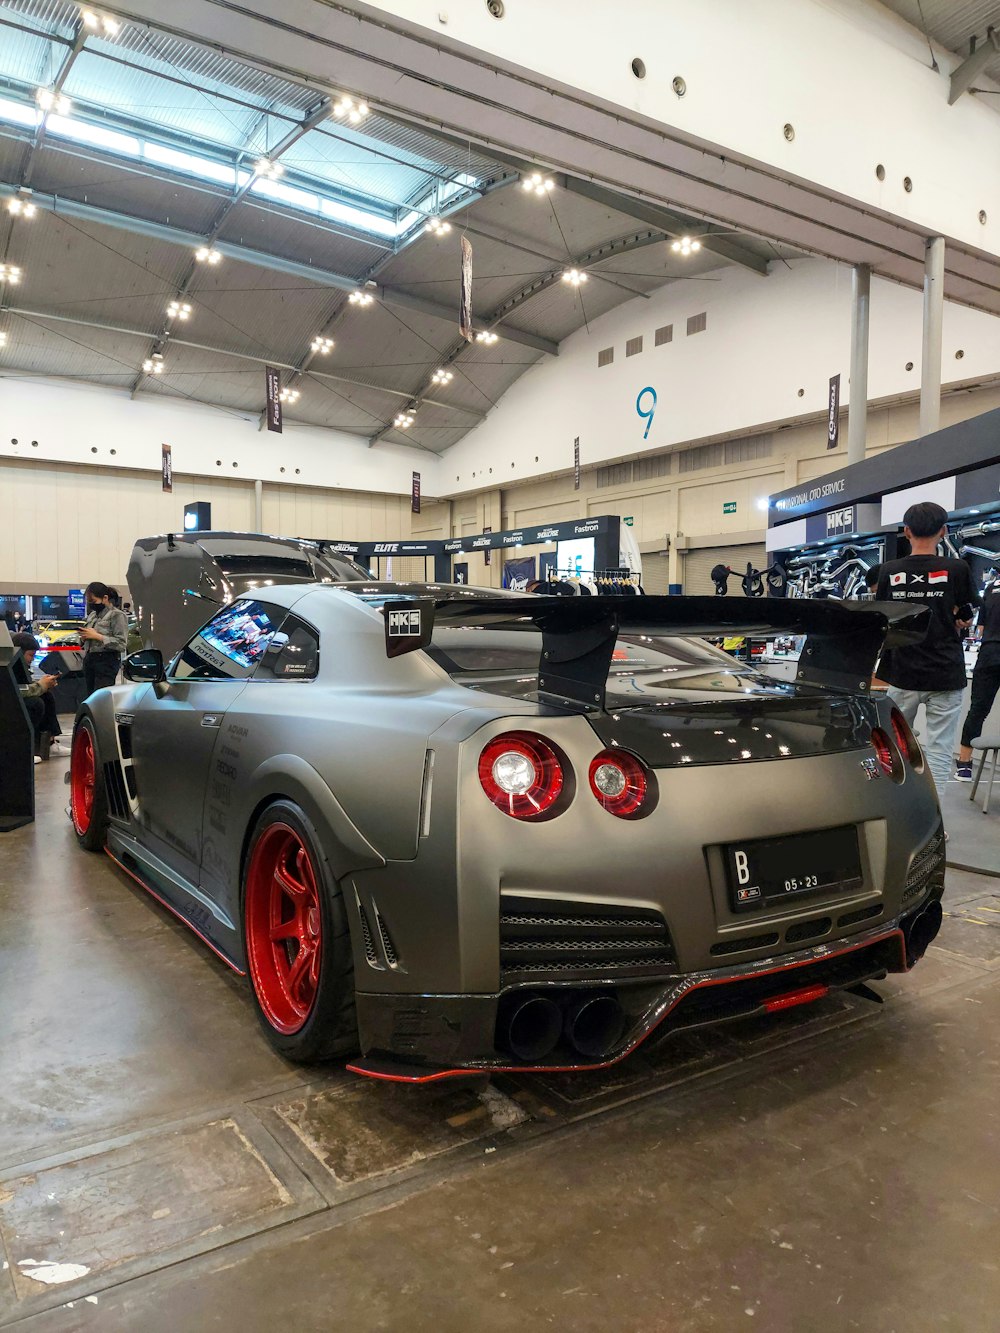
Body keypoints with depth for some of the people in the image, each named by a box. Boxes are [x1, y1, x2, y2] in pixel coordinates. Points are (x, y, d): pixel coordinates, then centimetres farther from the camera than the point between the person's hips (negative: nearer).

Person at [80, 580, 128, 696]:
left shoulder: (117, 615, -6)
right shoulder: (93, 615, 17)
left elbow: (121, 644, -15)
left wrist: (97, 636, -15)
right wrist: (84, 636, 7)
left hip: (107, 661, -8)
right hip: (89, 660, 8)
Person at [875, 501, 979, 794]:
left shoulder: (889, 571, -2)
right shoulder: (957, 569, -8)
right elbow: (964, 619, 2)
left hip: (902, 674, 2)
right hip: (945, 675, -2)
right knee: (939, 750, 3)